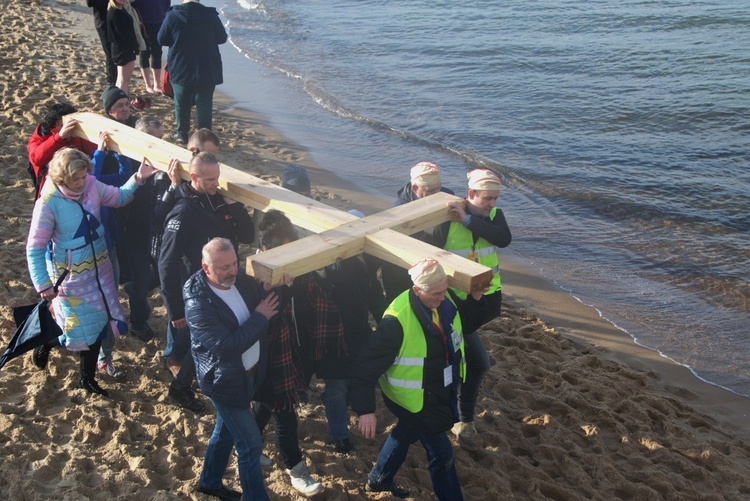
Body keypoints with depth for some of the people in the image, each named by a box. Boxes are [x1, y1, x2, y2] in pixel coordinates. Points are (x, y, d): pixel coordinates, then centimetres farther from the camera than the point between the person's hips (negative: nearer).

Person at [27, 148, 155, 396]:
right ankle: (46, 343, 35)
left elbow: (118, 197, 6)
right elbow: (35, 248, -16)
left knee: (97, 324, 13)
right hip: (71, 275, -5)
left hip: (99, 268, 5)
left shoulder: (91, 185, -11)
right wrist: (43, 285, -18)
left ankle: (88, 378, 32)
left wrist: (138, 178, -12)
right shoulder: (48, 203, -23)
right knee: (82, 332, 1)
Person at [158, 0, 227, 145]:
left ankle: (182, 133, 24)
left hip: (180, 69, 0)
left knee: (181, 103, 15)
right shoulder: (211, 15, -8)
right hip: (208, 70, 0)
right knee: (204, 104, 6)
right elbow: (222, 38, 4)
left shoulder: (172, 15, -9)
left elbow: (161, 39, 0)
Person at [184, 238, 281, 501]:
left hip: (249, 372, 8)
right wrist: (260, 317, -26)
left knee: (226, 428, 27)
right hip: (226, 381, -8)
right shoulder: (197, 303, -28)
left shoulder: (240, 280, -8)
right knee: (251, 444, 1)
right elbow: (227, 346, -32)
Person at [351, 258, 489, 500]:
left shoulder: (445, 300, -11)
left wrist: (476, 299, -12)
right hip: (416, 398, -8)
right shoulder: (397, 320, -33)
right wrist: (365, 410, -35)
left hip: (441, 391, 8)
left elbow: (465, 322, 9)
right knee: (441, 453, 2)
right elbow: (368, 365, -30)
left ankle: (378, 480, 53)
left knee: (407, 433, 28)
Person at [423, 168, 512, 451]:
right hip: (455, 299, -5)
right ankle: (464, 421, 9)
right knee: (478, 361, -7)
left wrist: (468, 220, -30)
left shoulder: (494, 215, -3)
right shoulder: (446, 219, -18)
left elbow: (504, 239, -24)